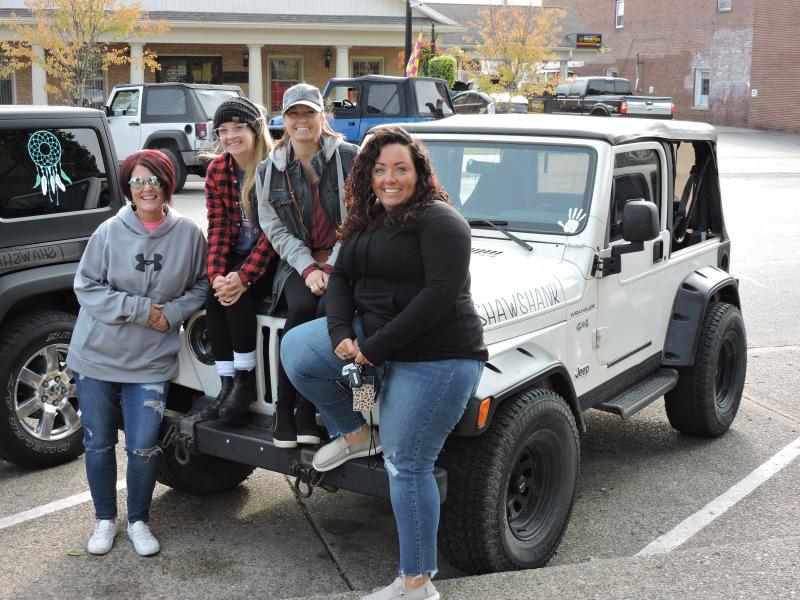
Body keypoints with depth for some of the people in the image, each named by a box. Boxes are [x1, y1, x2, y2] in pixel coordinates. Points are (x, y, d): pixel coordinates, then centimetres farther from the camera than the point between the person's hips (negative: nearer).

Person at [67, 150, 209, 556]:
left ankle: (138, 521, 22)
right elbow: (86, 286, -6)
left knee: (144, 447, -2)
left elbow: (200, 287, 6)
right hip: (96, 357, 1)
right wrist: (139, 309, -15)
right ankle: (105, 519, 32)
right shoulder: (110, 232, -8)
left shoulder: (188, 234, -5)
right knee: (98, 443, 11)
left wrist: (172, 313, -11)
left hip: (151, 362, 0)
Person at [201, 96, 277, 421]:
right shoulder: (216, 170, 3)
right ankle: (226, 383, -13)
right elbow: (217, 227, -1)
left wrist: (244, 276, -26)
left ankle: (245, 379, -12)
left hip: (271, 258, -5)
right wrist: (216, 274, -17)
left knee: (238, 292, -28)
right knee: (215, 297, -21)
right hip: (237, 255, 5)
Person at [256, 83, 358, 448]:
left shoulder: (349, 158, -1)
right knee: (300, 308, -29)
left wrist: (333, 267, -14)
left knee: (328, 308, -30)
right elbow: (276, 230, 4)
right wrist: (309, 269, -11)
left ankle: (305, 412, -20)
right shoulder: (269, 171, 8)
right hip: (298, 262, 2)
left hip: (343, 259, -2)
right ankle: (285, 411, -21)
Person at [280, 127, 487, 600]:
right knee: (296, 349, -3)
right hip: (373, 335, 8)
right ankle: (355, 433, 15)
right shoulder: (366, 221, 12)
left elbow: (442, 293, -23)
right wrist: (340, 335, -9)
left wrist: (375, 347, -20)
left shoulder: (440, 221, -13)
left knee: (406, 465, -6)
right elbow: (342, 278, 10)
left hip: (435, 356, -8)